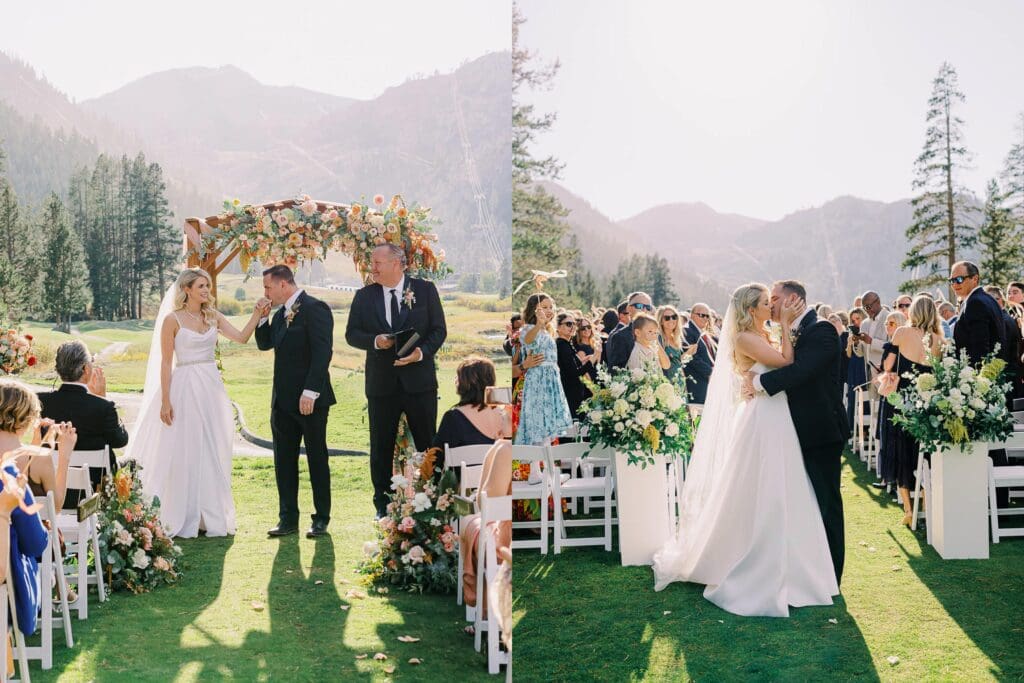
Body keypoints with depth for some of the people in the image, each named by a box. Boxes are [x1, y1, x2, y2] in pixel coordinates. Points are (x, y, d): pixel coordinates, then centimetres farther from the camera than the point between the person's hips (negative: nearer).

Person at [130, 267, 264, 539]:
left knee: (213, 452, 9)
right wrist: (165, 401, -11)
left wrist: (257, 314, -13)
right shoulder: (172, 320, -5)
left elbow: (242, 337, -2)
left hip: (211, 389, 5)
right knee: (185, 453, 0)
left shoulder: (213, 317, 9)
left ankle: (211, 515, 17)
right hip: (185, 388, -5)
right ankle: (185, 518, 8)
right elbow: (166, 363, -7)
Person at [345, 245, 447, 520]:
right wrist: (374, 341, -15)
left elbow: (439, 329, -1)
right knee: (381, 447, 8)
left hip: (419, 379, -1)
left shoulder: (425, 289, -1)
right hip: (381, 382, 2)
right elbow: (351, 334, 4)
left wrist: (422, 352, -18)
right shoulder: (364, 295, 4)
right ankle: (383, 505, 19)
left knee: (428, 444, 6)